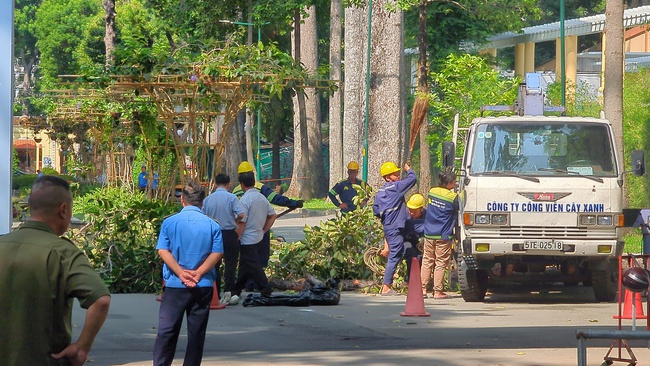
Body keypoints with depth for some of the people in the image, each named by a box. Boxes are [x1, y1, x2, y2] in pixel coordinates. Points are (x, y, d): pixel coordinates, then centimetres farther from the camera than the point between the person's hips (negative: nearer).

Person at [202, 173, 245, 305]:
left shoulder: (207, 199, 3)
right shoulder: (231, 198, -8)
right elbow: (241, 215, -16)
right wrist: (235, 221, 4)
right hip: (229, 234, -3)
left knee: (214, 264, 10)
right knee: (230, 263, 2)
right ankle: (227, 293, -3)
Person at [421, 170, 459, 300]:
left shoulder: (432, 192, 3)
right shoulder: (453, 197, -13)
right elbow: (458, 210, -1)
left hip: (429, 233, 5)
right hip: (443, 235, -5)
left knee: (427, 261, 13)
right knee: (441, 263, 1)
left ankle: (422, 288, 13)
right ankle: (437, 291, 1)